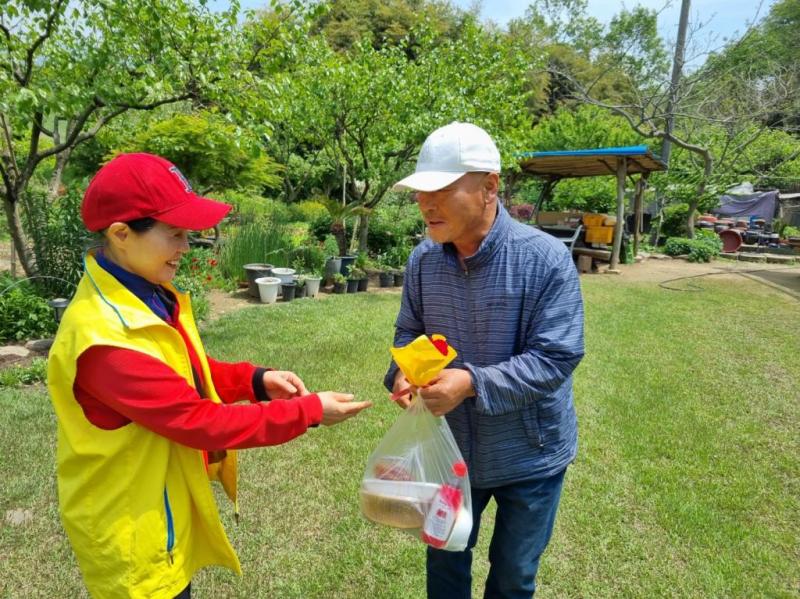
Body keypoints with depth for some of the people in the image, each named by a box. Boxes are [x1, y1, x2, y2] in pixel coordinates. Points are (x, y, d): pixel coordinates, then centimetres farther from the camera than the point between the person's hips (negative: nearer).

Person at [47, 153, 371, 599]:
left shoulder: (148, 293, -3)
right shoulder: (105, 339, -32)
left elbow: (185, 374, 8)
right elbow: (198, 421, -28)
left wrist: (254, 380, -8)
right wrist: (308, 411, -24)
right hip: (133, 530, -8)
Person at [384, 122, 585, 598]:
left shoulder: (546, 259, -24)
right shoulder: (424, 259, -9)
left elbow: (555, 358, -24)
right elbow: (410, 330, 4)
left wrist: (472, 382, -35)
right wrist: (404, 369, -19)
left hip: (529, 455, -3)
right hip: (451, 447, 4)